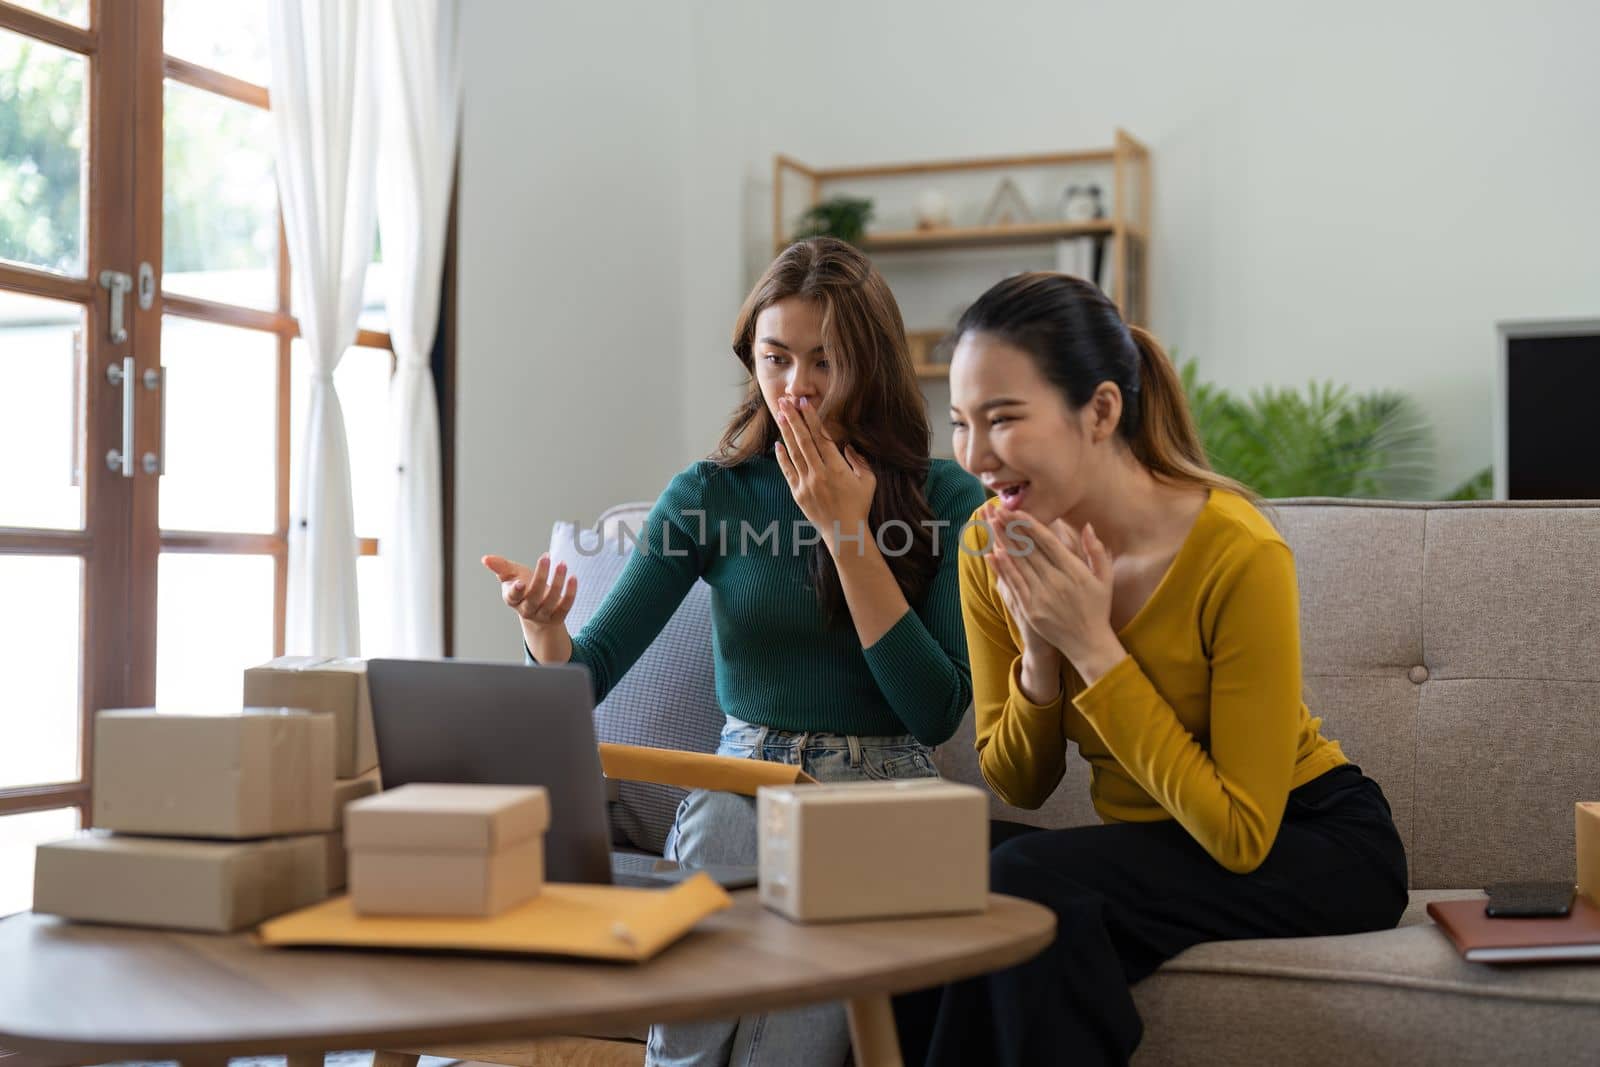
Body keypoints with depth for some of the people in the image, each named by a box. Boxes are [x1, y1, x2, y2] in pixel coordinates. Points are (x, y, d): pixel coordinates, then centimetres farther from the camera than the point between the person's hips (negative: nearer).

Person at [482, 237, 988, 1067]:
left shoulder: (948, 499, 1)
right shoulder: (711, 495, 5)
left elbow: (937, 712, -7)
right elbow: (586, 676, 3)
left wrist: (846, 530, -11)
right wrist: (542, 625, -22)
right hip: (742, 784, 2)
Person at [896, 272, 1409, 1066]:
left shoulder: (1237, 554, -25)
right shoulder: (993, 546, -8)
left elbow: (1241, 834, -23)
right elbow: (1016, 786, 1)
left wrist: (1093, 647, -28)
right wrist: (1040, 654, -20)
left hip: (1316, 848, -4)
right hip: (1153, 849, 5)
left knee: (1023, 881, -28)